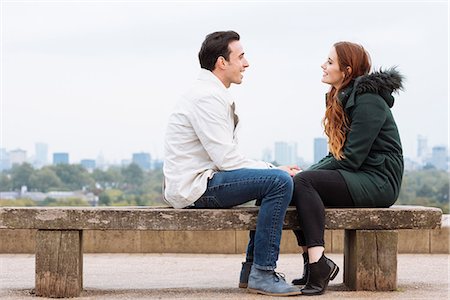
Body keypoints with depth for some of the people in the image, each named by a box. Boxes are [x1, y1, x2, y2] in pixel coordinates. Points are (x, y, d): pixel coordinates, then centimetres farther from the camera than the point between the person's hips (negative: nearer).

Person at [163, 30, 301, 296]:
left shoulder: (215, 95, 17)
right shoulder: (206, 98, -15)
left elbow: (226, 157, 17)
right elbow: (227, 160, -20)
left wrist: (273, 168, 5)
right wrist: (276, 169, -11)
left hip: (203, 179, 11)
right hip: (194, 187, -11)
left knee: (275, 178, 20)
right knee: (280, 182, -20)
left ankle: (253, 267, 18)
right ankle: (262, 274, -16)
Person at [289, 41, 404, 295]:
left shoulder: (369, 100, -13)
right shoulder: (343, 99, 17)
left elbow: (351, 158, -19)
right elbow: (337, 155, 16)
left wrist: (308, 173, -13)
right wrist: (307, 171, -1)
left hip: (377, 182, -9)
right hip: (356, 178, 9)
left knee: (302, 183, -25)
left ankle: (318, 264, -32)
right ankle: (312, 263, -11)